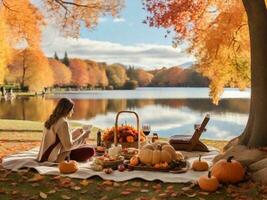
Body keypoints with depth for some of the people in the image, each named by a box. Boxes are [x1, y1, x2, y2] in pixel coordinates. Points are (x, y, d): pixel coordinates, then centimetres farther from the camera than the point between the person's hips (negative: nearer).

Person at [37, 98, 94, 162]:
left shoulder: (52, 119, 7)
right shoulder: (63, 122, -20)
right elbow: (68, 146, -20)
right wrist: (83, 136, -7)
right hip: (55, 157, -9)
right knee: (90, 150, -11)